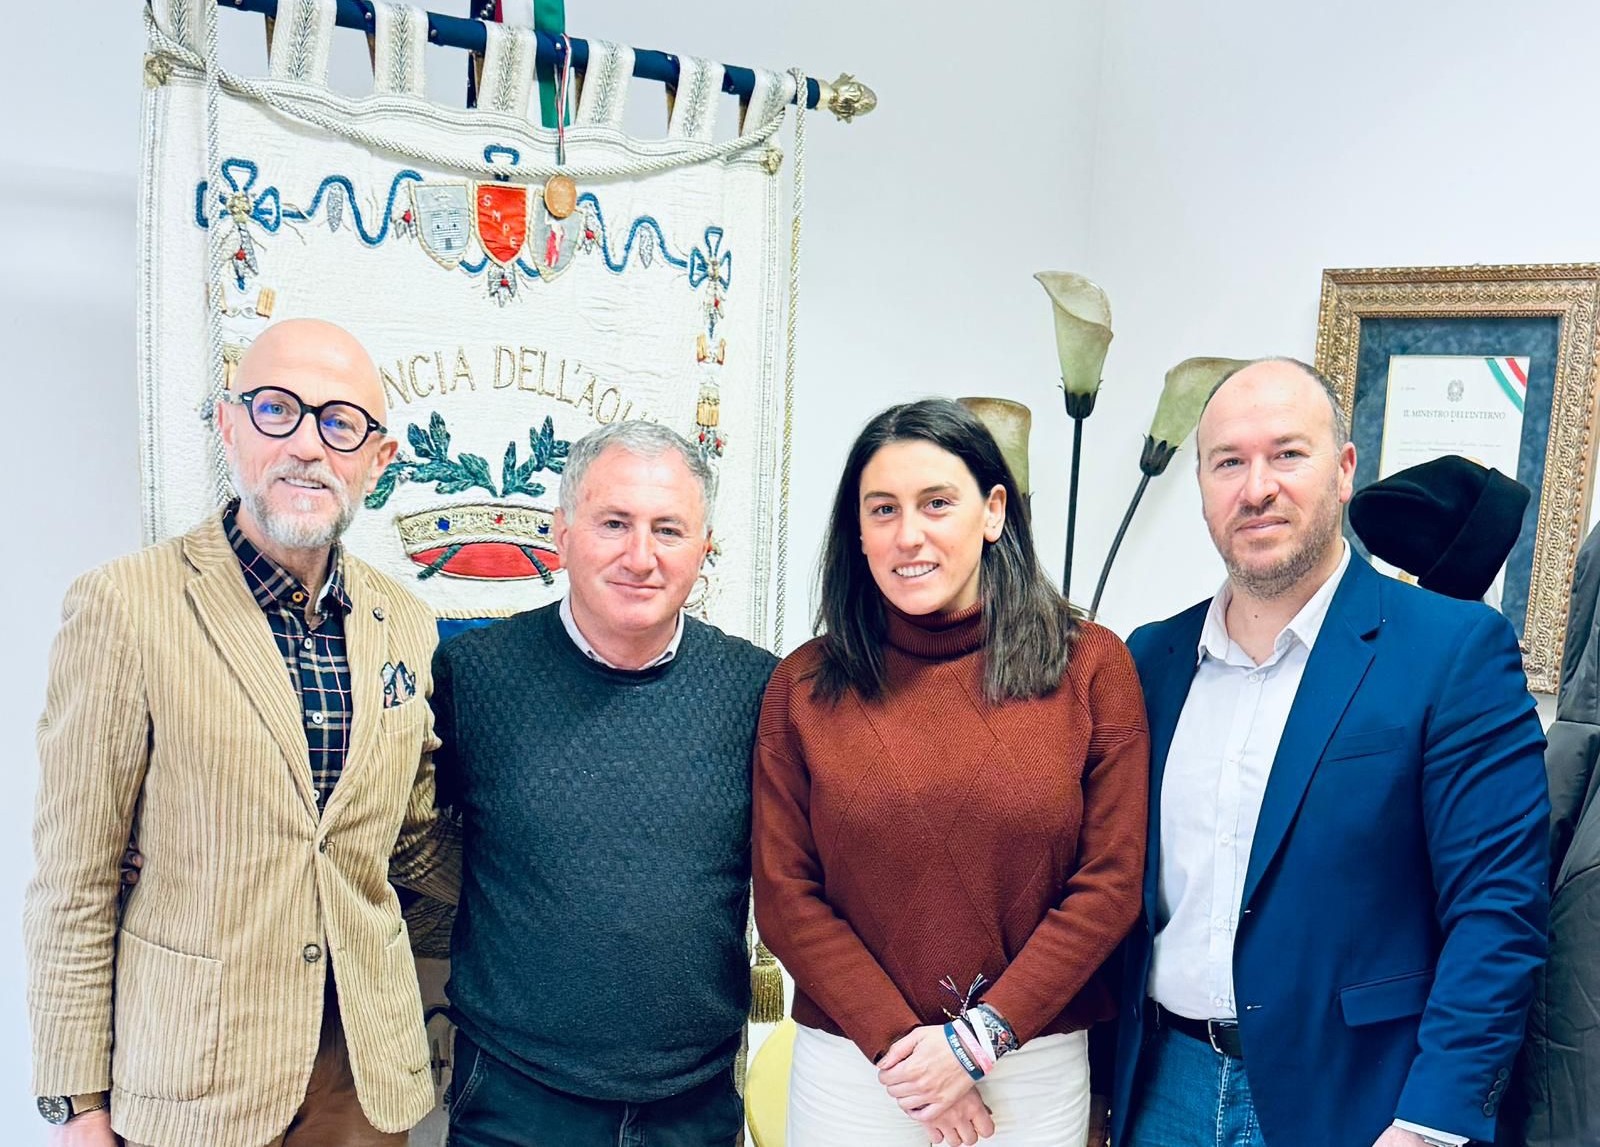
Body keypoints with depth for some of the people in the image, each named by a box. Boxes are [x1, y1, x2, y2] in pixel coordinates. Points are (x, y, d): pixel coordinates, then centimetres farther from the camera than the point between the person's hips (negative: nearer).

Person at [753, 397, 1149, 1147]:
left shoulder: (1090, 664, -6)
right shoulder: (804, 685, -4)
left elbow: (1110, 881, -6)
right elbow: (784, 894, -3)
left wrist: (981, 1036, -10)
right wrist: (900, 1042, -11)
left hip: (1033, 1068, 0)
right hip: (852, 1067, 1)